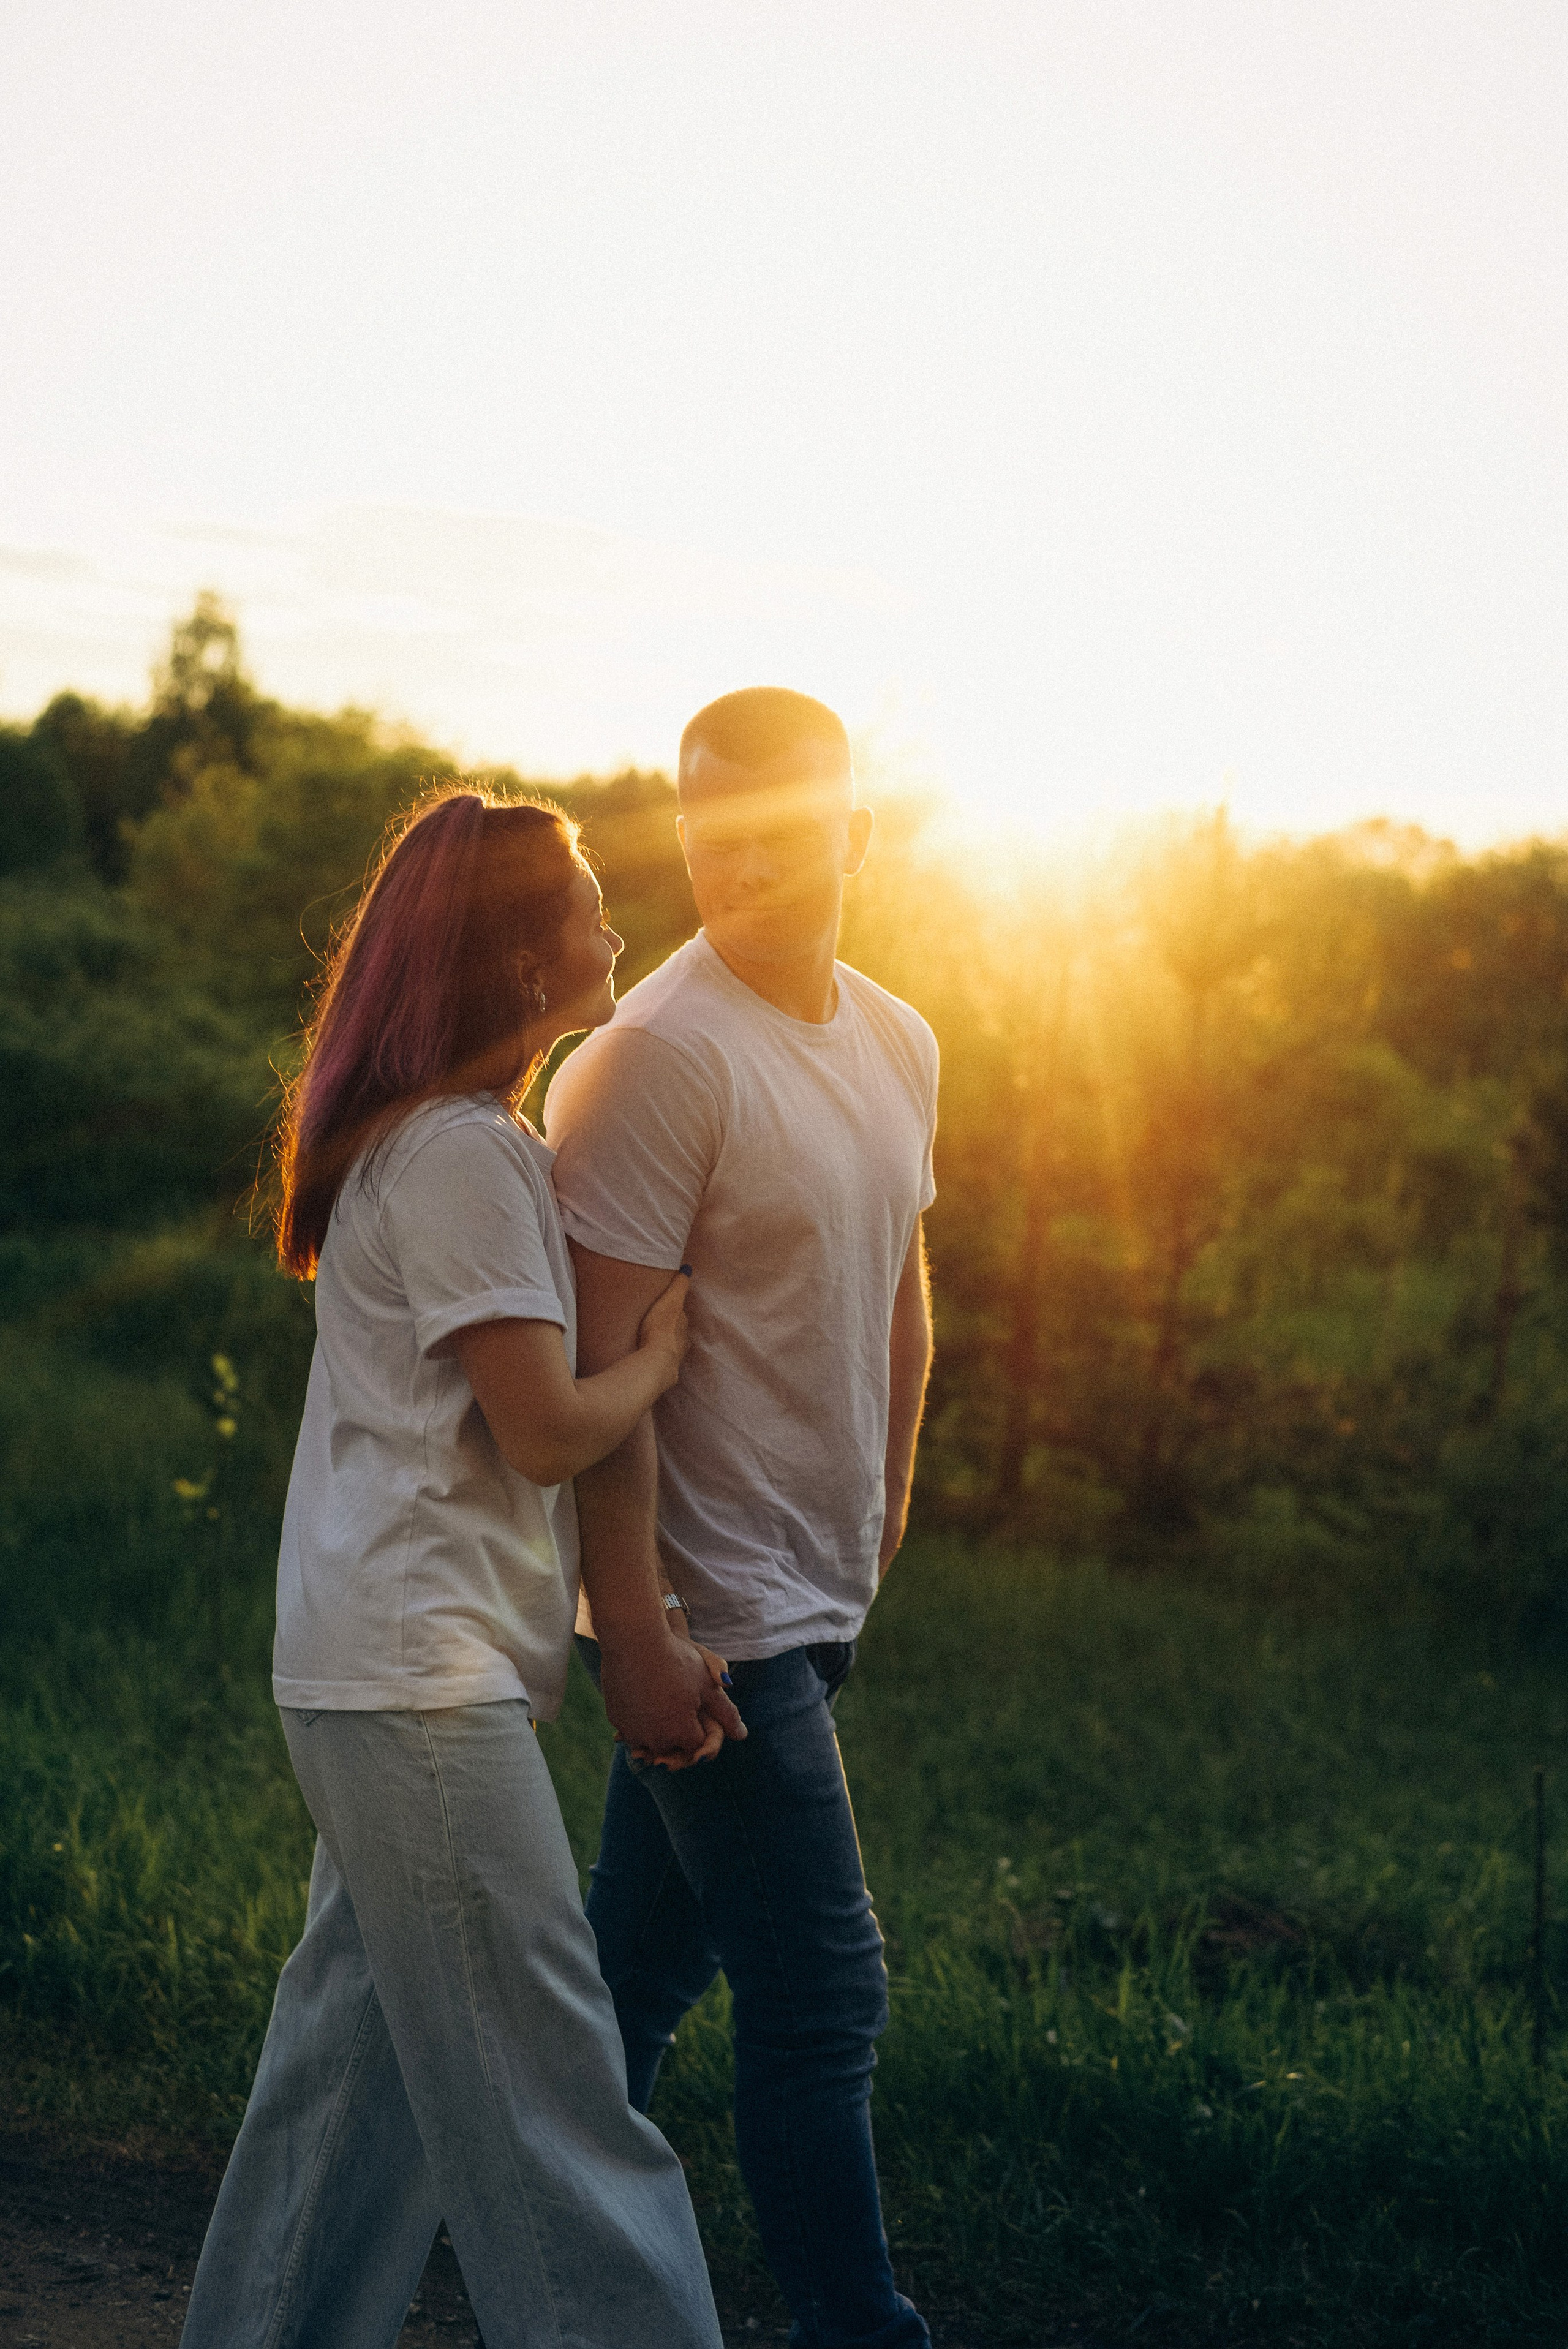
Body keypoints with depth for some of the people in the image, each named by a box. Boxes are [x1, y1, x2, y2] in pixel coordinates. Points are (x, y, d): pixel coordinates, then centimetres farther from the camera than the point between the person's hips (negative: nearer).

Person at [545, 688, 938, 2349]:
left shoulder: (898, 1044, 9)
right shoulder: (656, 1055, -16)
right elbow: (600, 1361, -19)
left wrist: (887, 1503, 21)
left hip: (813, 1599, 8)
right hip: (709, 1605, -8)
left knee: (642, 1964, 18)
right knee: (819, 1996, -3)